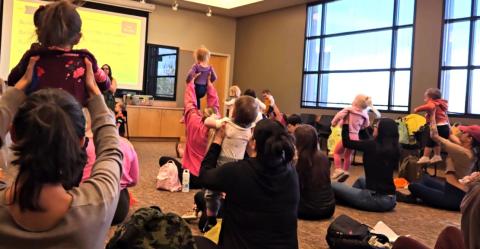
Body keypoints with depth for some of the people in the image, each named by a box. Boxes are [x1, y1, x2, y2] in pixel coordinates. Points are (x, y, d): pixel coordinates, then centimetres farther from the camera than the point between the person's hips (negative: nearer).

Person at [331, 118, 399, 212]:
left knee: (334, 186, 2)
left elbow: (346, 142, -4)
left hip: (376, 199, -8)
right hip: (391, 200, 8)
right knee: (361, 180, 35)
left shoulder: (372, 145, -15)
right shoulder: (394, 149, 3)